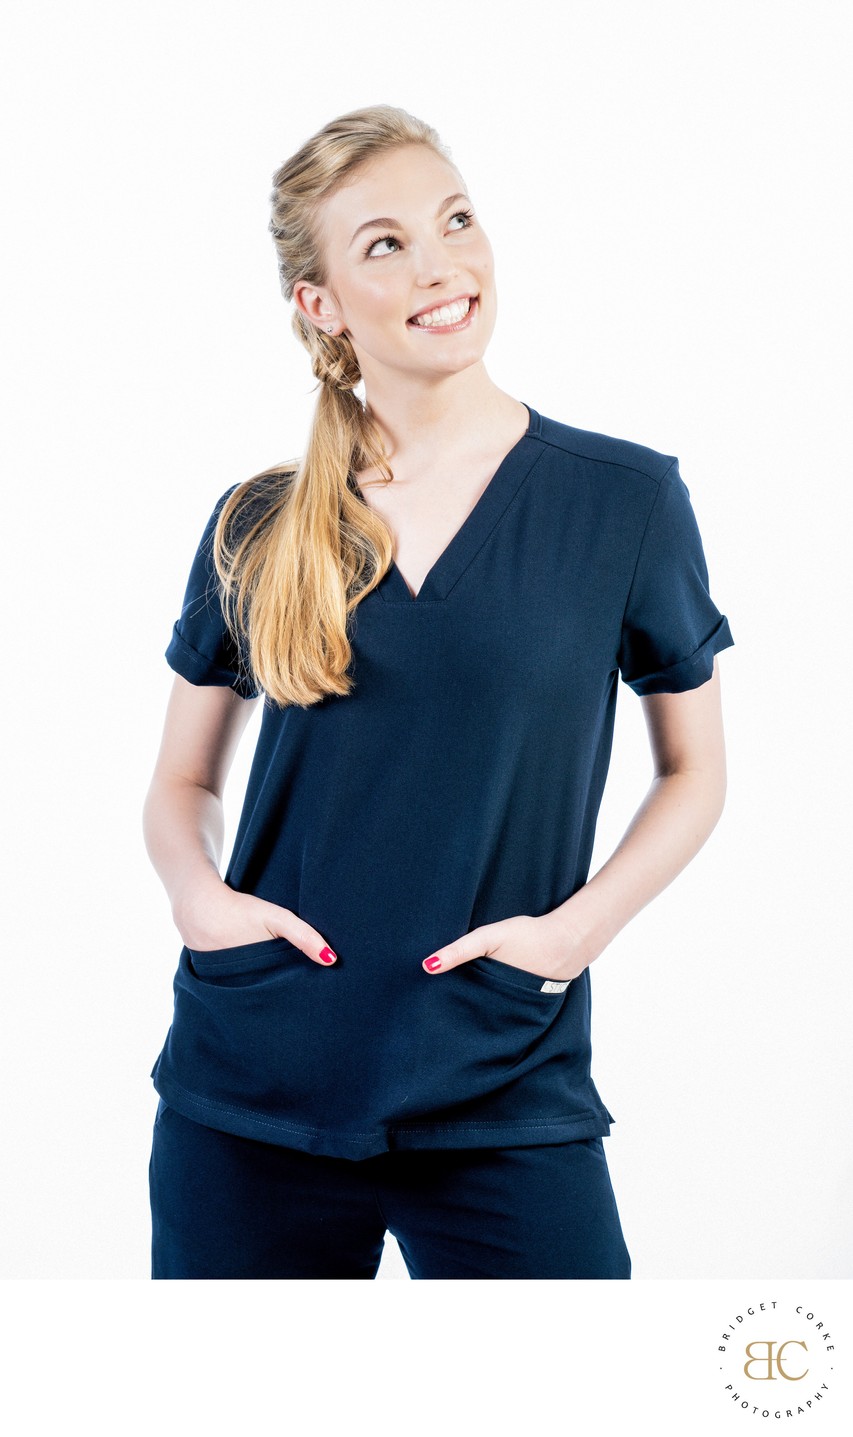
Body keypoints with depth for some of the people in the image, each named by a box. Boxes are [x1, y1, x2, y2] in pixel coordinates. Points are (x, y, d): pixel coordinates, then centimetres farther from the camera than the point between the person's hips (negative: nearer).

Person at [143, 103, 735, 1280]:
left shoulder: (625, 498, -2)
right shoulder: (257, 528, 4)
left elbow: (694, 771, 7)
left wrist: (582, 922, -9)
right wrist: (195, 890, -6)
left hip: (508, 1104, -2)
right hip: (248, 1093, 2)